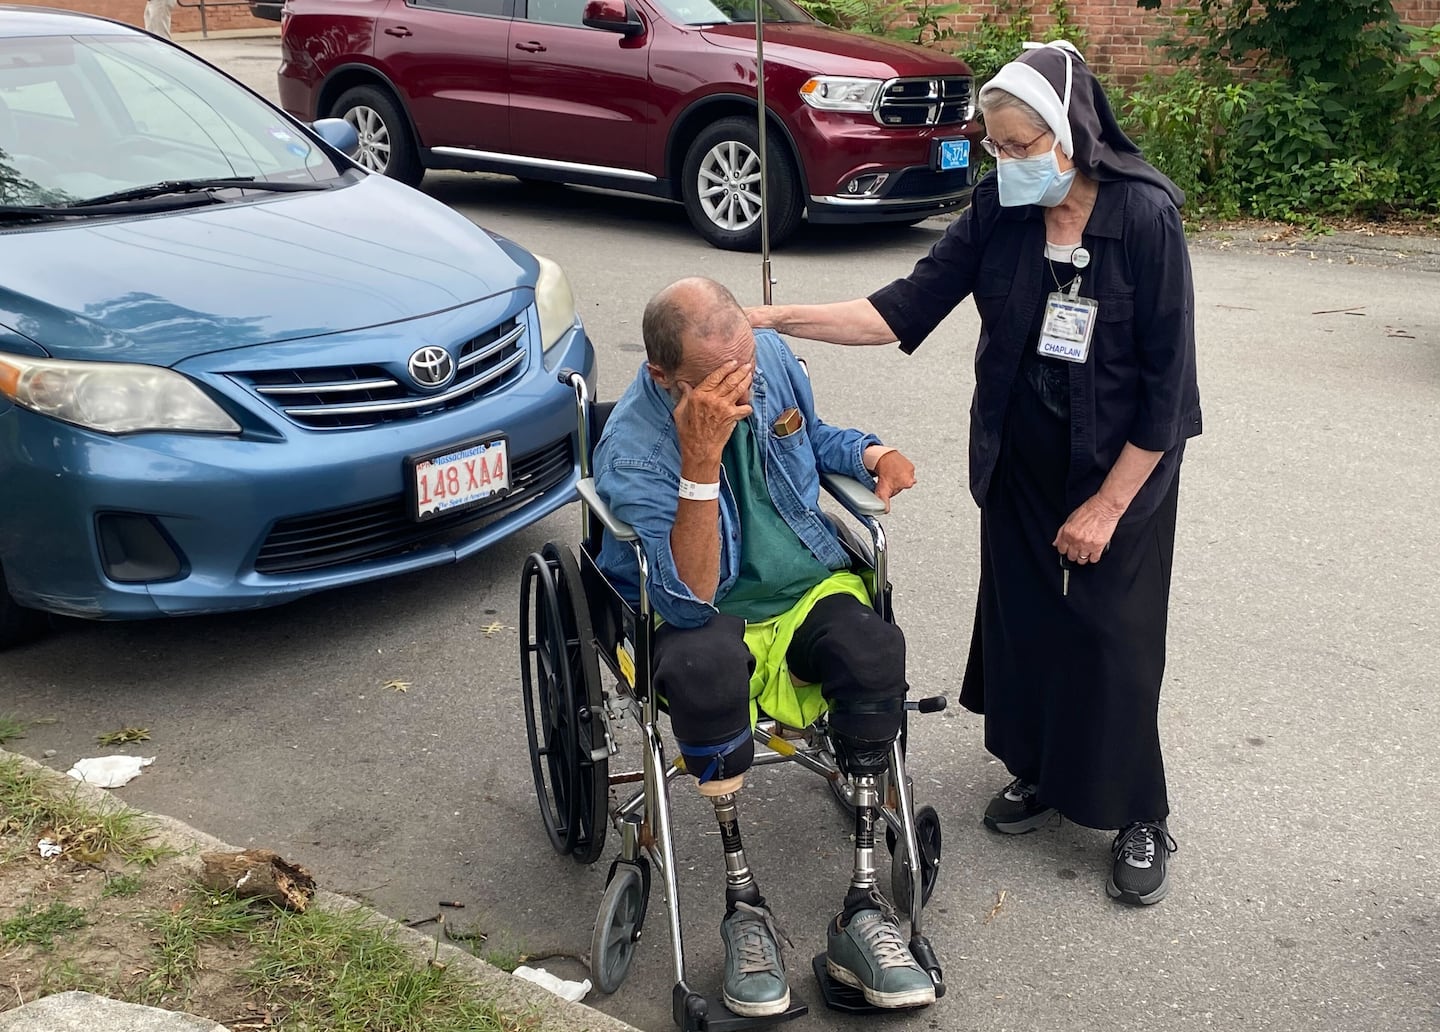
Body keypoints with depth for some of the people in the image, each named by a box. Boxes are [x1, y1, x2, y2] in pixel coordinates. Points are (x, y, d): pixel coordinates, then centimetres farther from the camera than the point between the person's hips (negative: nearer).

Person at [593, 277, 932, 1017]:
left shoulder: (770, 356, -5)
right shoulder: (630, 453, -21)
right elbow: (688, 600, -31)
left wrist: (870, 453, -4)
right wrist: (700, 460, -39)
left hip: (811, 589, 4)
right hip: (710, 619, -4)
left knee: (875, 651, -30)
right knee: (706, 662, -40)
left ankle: (861, 911, -23)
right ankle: (743, 906, -22)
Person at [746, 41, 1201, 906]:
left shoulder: (1146, 217, -21)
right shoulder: (1000, 211, -8)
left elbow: (1168, 379, -17)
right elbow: (908, 308, -10)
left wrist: (1108, 504, -15)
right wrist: (781, 319, -20)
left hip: (1121, 467, -4)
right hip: (1020, 462, 4)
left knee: (1113, 638, 3)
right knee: (1020, 615, 13)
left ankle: (1140, 818, 24)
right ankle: (1039, 769, 37)